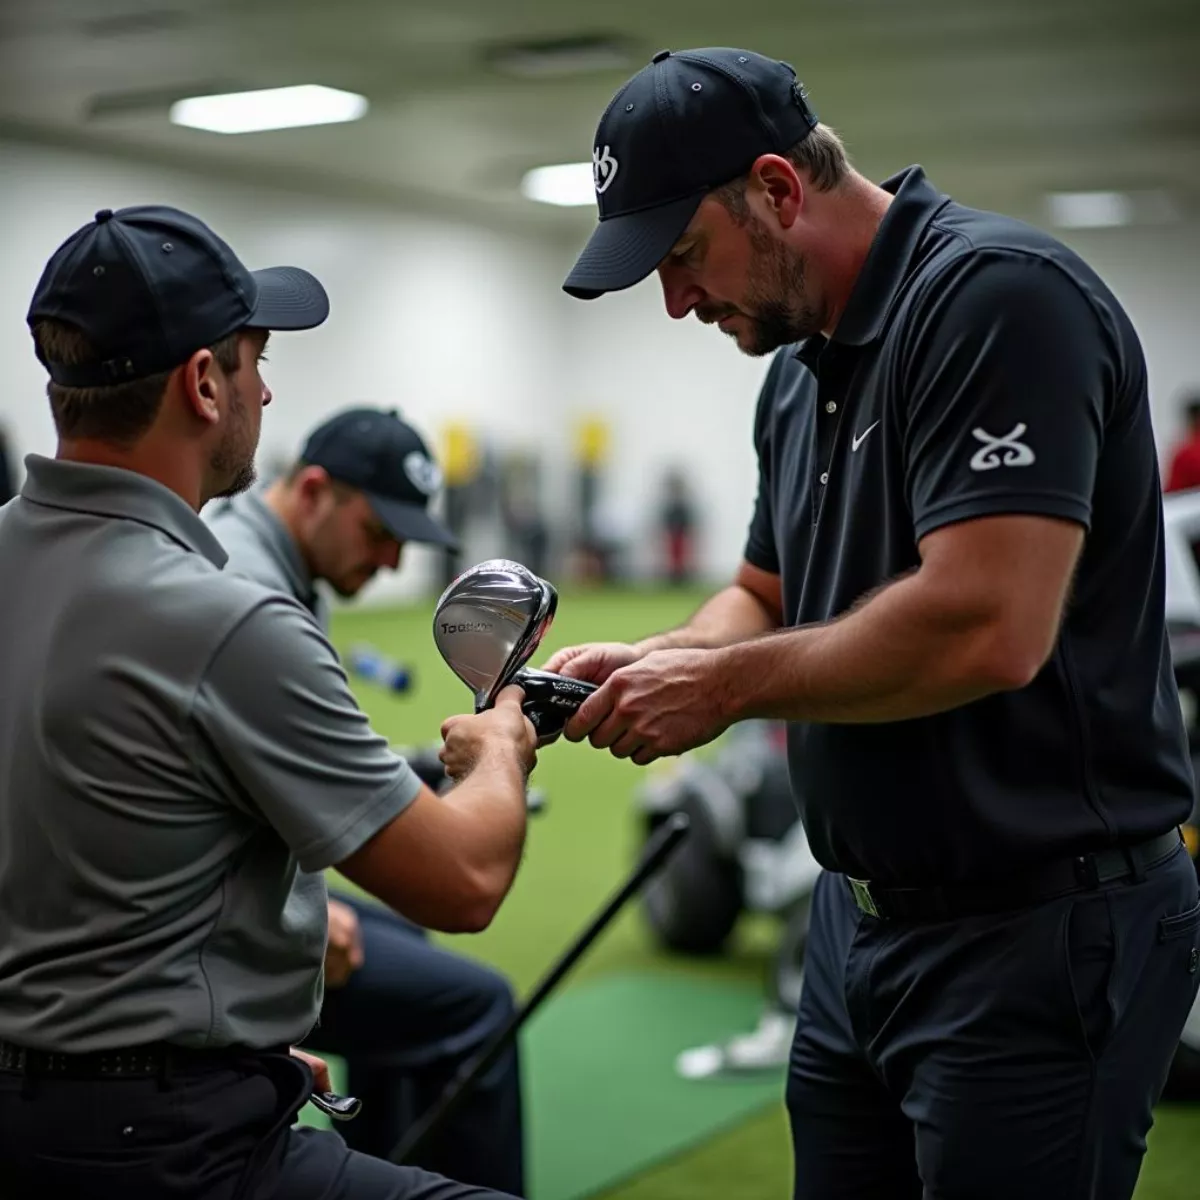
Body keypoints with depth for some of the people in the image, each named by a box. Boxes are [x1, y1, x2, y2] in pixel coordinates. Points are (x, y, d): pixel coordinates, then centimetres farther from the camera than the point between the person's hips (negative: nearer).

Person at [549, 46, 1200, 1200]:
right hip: (860, 918, 9)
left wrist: (723, 686, -17)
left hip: (1042, 932, -9)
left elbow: (985, 626, -29)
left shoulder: (998, 294, -19)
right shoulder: (803, 367, 10)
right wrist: (654, 663, -1)